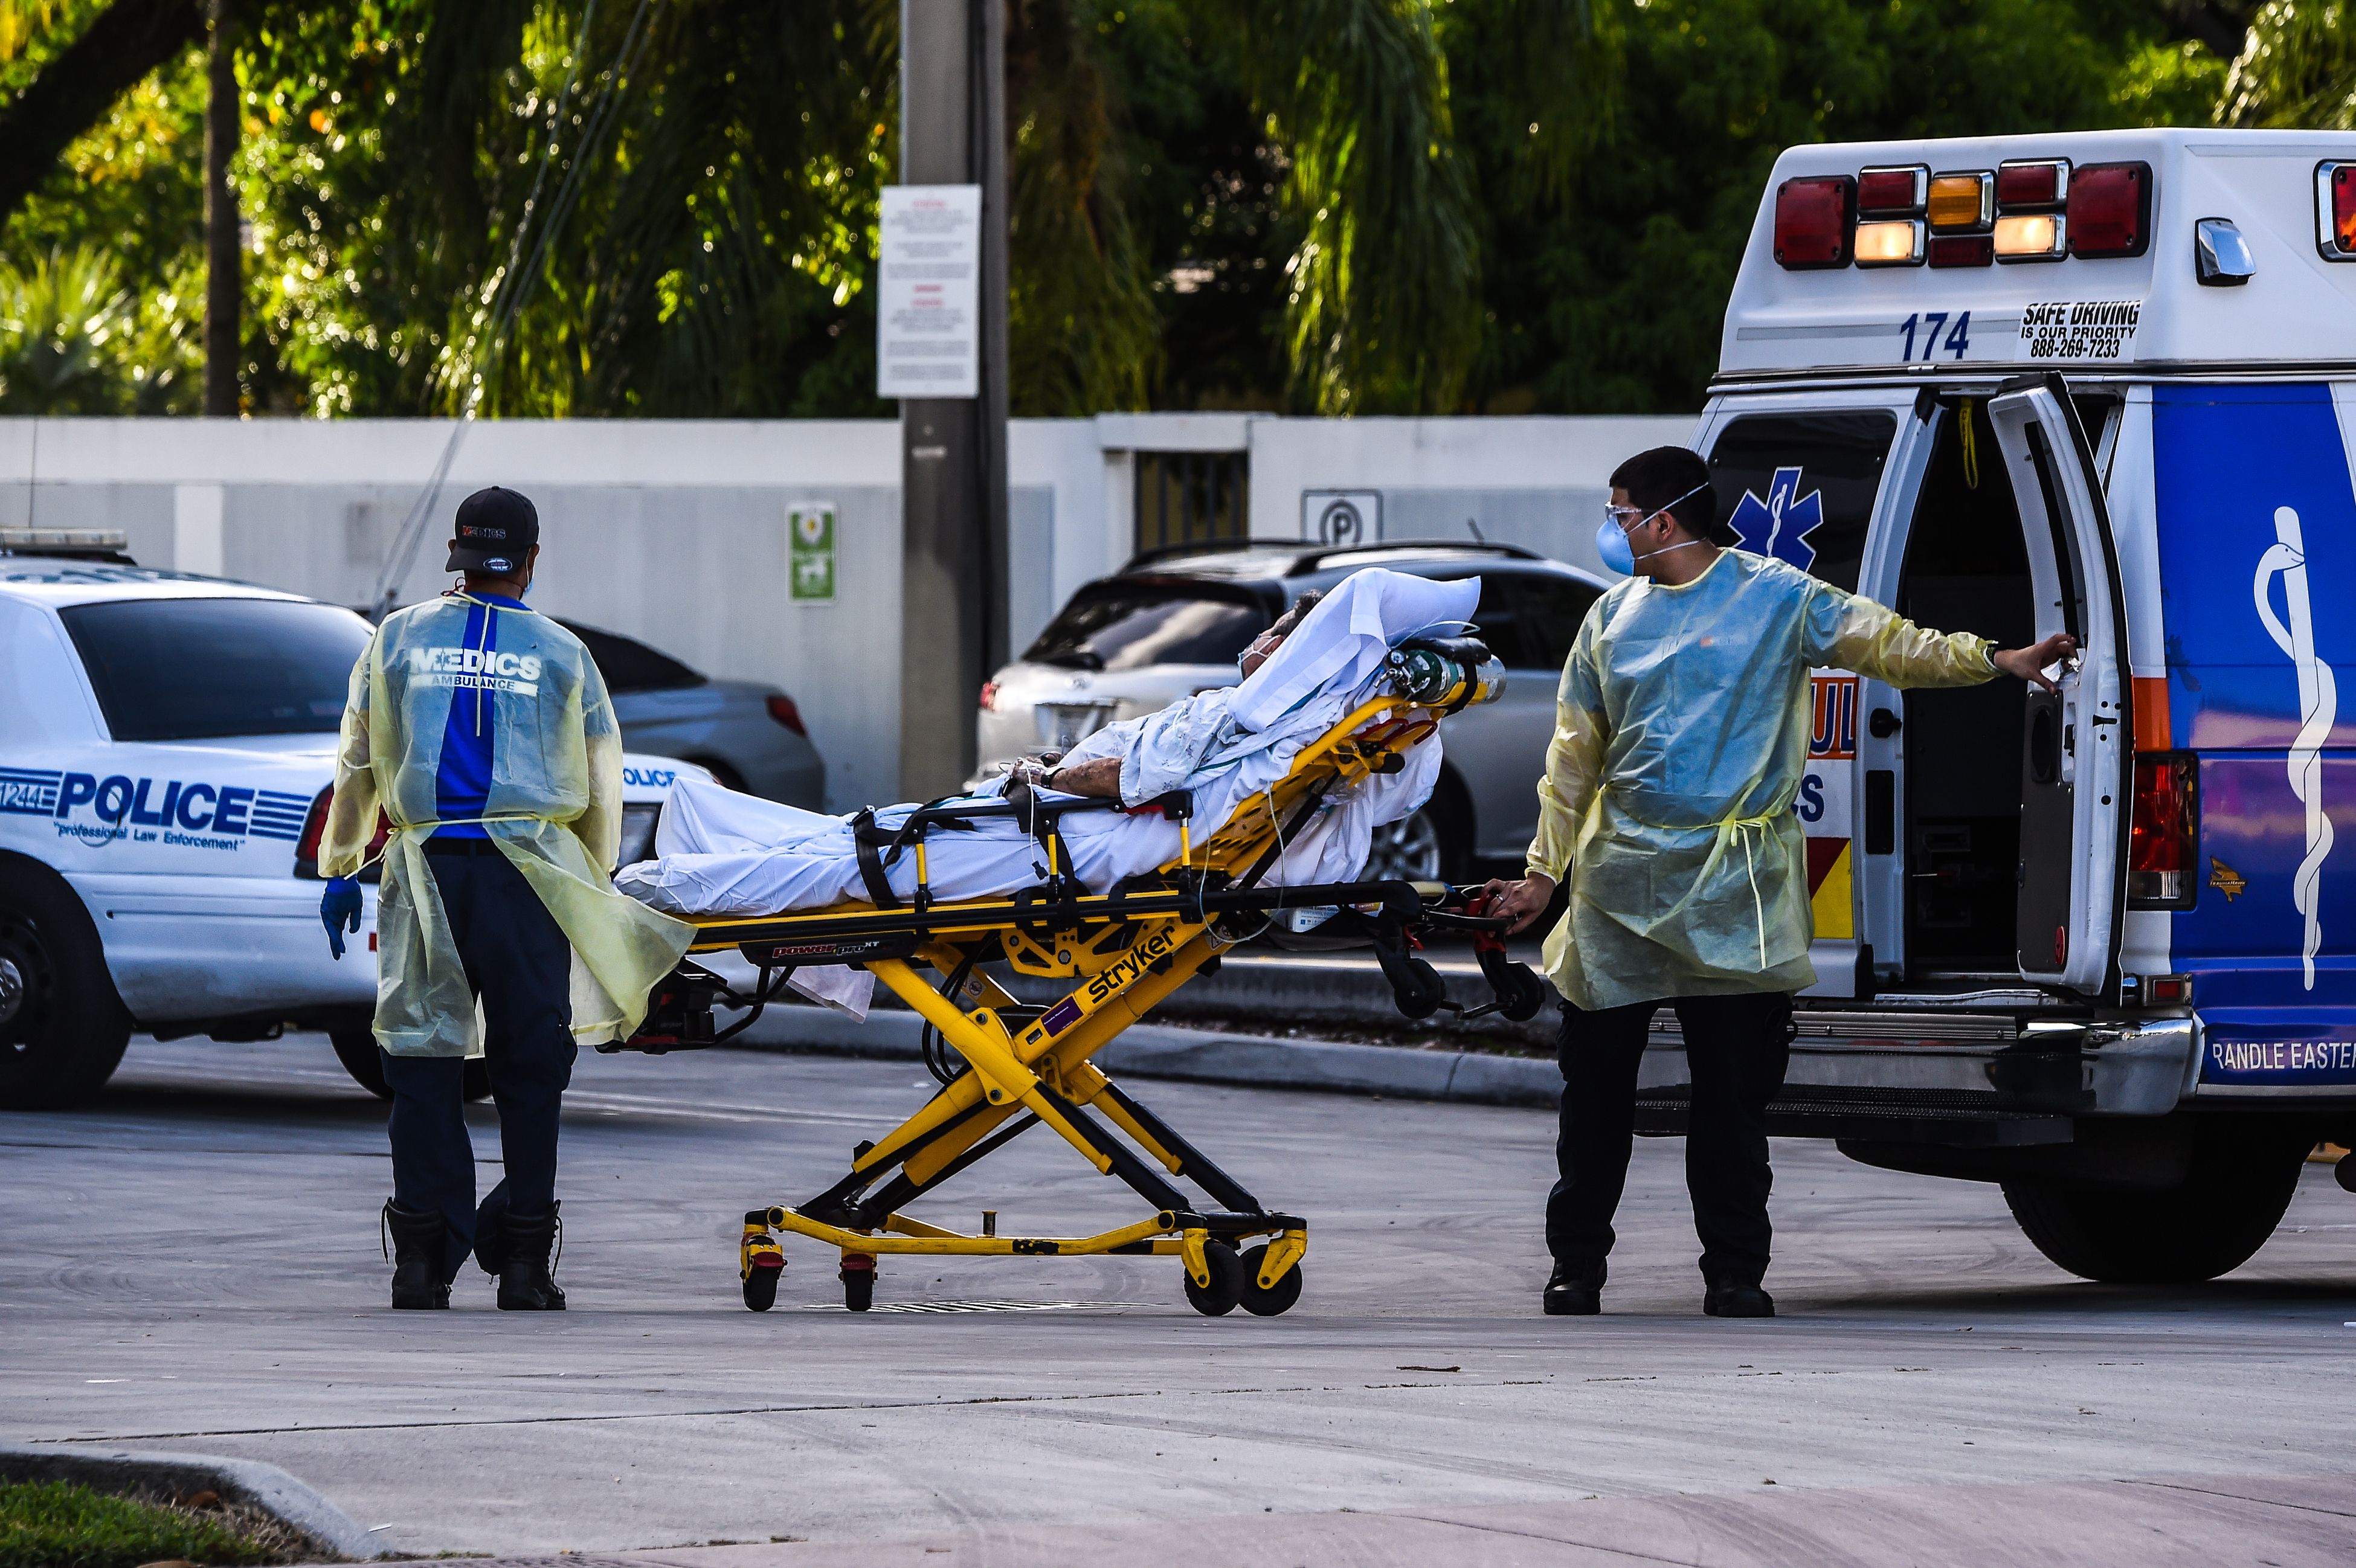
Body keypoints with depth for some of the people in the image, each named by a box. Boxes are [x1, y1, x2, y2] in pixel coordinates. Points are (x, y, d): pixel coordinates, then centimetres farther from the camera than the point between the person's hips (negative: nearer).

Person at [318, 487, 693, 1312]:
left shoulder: (398, 640, 11)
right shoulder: (562, 654, 9)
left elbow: (358, 767, 15)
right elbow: (601, 788, 13)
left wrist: (340, 870, 24)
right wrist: (594, 889, 25)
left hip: (425, 868, 1)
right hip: (526, 868, -1)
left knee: (422, 1059, 5)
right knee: (530, 1066, 4)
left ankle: (423, 1261, 1)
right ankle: (522, 1263, 3)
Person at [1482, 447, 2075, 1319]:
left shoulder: (1776, 598, 0)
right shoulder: (1614, 617, 13)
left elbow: (1885, 643, -7)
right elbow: (1575, 754, 16)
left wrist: (1995, 662, -20)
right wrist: (1544, 870, 12)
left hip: (1730, 888, -4)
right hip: (1618, 882, 4)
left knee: (1731, 1092, -2)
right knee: (1595, 1083, 5)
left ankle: (1734, 1274, 4)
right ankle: (1576, 1265, 15)